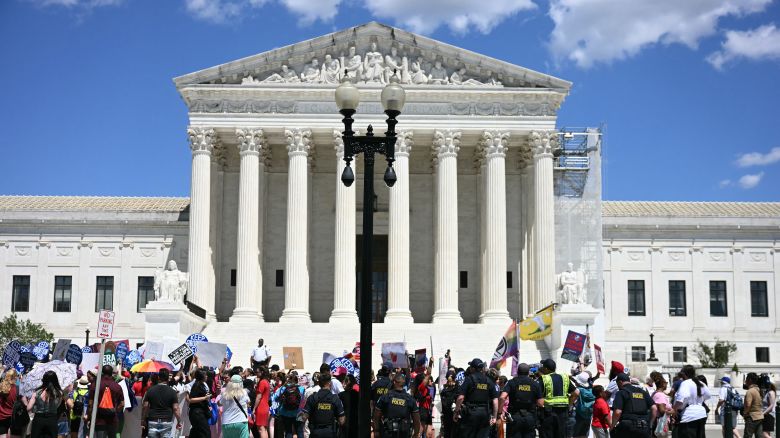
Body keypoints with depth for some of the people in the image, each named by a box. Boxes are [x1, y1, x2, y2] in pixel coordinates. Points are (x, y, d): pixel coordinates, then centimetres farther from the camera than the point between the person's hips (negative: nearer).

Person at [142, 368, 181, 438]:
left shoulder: (150, 390, 1)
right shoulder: (172, 392, -4)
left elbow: (145, 407, 1)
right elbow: (175, 409, -7)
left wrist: (143, 420, 11)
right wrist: (179, 422, 3)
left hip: (153, 422, 2)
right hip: (166, 422, -2)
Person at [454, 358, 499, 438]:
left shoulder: (469, 379, -4)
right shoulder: (489, 381, 8)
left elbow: (461, 397, -12)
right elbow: (495, 400, 3)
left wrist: (456, 412, -3)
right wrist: (494, 416, 7)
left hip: (471, 413, -3)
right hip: (485, 414, 4)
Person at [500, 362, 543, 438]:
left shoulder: (511, 382, 0)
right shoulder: (535, 384, 4)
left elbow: (502, 397, -14)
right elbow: (540, 403, -1)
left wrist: (500, 411, -2)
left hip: (514, 417, -1)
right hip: (530, 418, 1)